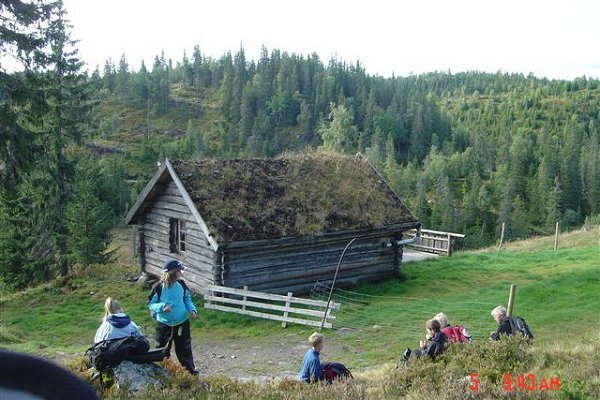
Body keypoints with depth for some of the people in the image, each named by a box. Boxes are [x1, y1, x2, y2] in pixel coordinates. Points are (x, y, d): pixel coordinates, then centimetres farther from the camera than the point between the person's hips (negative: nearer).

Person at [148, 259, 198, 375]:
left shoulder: (181, 284, -5)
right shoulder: (159, 287, -16)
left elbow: (187, 298, 11)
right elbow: (151, 304, -7)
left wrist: (191, 309, -6)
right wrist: (162, 307, -26)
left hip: (182, 323, 2)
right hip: (164, 325, -2)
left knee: (184, 349, 11)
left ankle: (190, 371, 22)